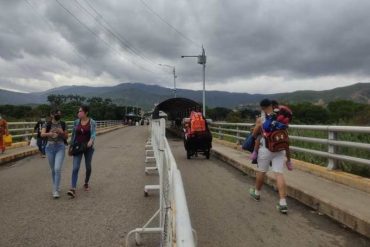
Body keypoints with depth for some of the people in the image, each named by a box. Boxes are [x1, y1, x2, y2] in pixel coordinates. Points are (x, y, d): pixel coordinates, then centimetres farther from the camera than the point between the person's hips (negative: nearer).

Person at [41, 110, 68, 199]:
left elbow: (66, 137, 6)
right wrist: (49, 134, -37)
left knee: (58, 169, -14)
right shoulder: (47, 124, -2)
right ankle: (56, 187, 33)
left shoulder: (63, 124, 1)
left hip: (60, 147, -1)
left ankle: (56, 190, -7)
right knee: (53, 170, 13)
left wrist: (62, 132, -14)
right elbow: (42, 134, -18)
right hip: (50, 147, 1)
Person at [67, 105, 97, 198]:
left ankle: (86, 183, 36)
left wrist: (91, 141, -41)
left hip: (88, 147, -1)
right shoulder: (76, 122, 2)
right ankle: (73, 189, -17)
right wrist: (71, 147, 10)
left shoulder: (92, 123, -7)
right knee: (75, 168, -11)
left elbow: (94, 134, -20)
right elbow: (73, 135, 9)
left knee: (88, 167, 12)